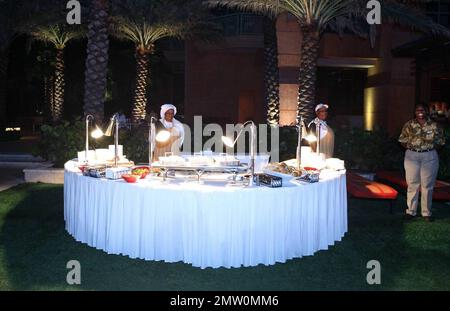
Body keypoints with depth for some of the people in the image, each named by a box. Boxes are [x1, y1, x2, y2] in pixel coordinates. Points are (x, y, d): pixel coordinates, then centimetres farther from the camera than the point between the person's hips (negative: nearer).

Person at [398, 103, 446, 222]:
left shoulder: (434, 125, 3)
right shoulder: (409, 125, 4)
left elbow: (441, 141, 8)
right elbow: (402, 139, 8)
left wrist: (431, 148, -4)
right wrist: (410, 147, -4)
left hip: (429, 157, 0)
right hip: (412, 156, 0)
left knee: (428, 185, 4)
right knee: (412, 184, 3)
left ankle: (426, 212, 15)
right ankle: (411, 211, 13)